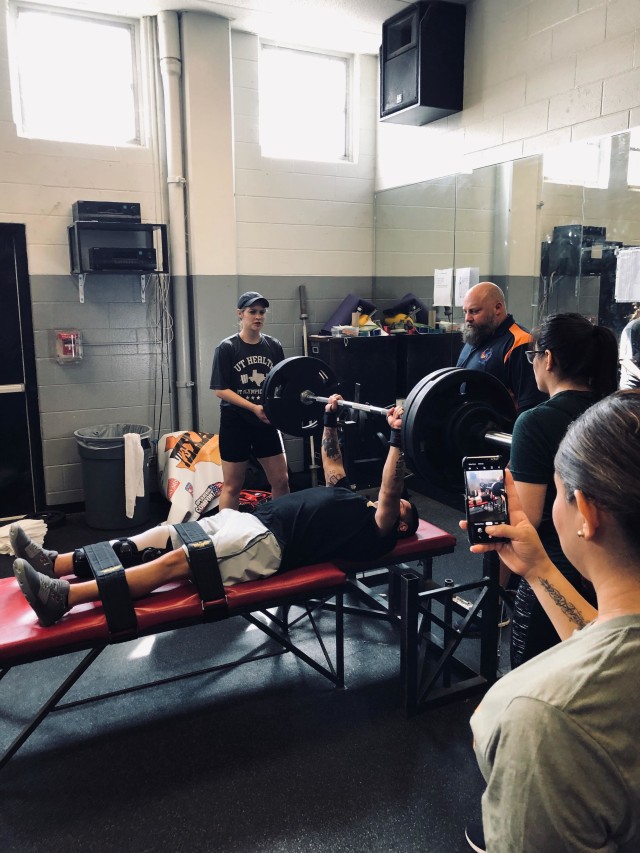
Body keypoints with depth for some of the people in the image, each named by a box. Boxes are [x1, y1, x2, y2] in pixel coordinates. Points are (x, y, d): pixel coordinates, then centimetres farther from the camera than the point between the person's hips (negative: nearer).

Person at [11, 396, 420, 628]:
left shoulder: (374, 530, 3)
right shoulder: (349, 498, 28)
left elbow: (389, 494, -14)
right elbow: (332, 464, 36)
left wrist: (397, 439, -19)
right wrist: (330, 418, 35)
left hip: (267, 543, -9)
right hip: (248, 520, 9)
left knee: (173, 562, -25)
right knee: (160, 538, -2)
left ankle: (62, 597, -31)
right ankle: (56, 563, -4)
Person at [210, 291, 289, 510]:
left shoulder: (274, 346, 4)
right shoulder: (227, 348, -8)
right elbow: (220, 389, -11)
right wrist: (254, 408, -21)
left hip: (266, 422, 4)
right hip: (236, 423, -4)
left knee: (281, 481, 8)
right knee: (232, 486, 5)